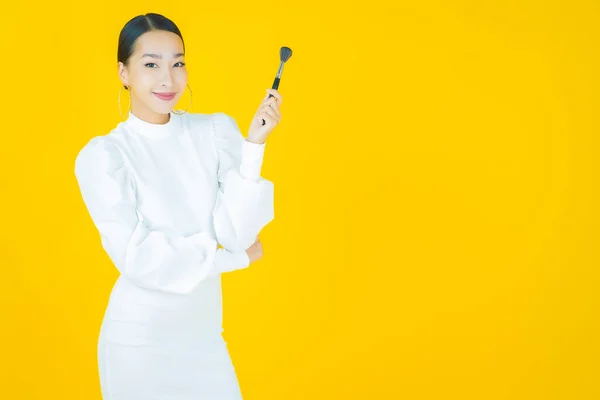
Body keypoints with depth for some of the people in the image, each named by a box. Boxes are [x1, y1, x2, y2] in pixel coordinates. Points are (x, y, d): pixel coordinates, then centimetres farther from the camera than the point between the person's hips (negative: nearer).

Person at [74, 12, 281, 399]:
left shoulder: (217, 131, -3)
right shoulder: (101, 156, -10)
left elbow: (235, 232, -10)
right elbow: (138, 257, -15)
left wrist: (254, 145, -19)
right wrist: (235, 257, -9)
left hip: (204, 333, 3)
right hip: (139, 340, -3)